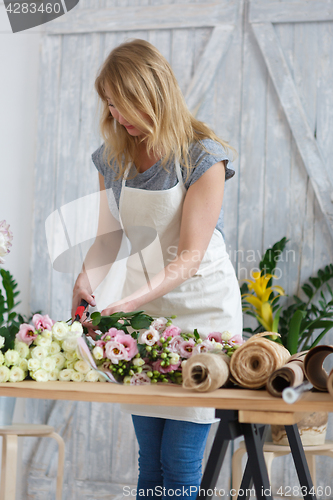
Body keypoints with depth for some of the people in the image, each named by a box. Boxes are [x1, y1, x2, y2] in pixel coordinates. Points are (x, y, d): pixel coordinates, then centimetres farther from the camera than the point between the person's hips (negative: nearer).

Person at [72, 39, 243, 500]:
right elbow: (108, 236, 11)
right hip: (143, 304, 5)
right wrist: (88, 279, -10)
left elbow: (190, 255, -16)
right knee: (149, 461, 6)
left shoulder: (202, 157, -13)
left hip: (201, 303, -5)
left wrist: (135, 299, -29)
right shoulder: (113, 158, 4)